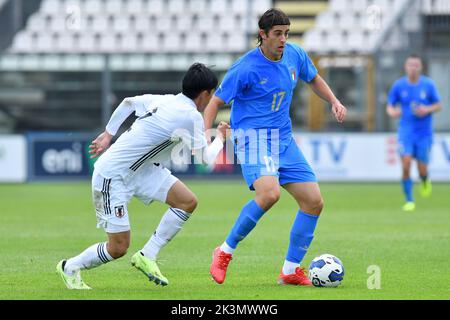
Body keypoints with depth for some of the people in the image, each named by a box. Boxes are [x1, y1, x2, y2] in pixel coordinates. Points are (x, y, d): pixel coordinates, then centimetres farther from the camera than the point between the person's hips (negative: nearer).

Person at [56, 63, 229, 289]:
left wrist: (108, 134, 25)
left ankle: (146, 256, 6)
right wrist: (220, 137, 7)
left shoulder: (164, 101, 3)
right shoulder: (191, 117, -21)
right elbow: (207, 158, -12)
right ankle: (70, 268, 20)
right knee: (119, 247, -5)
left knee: (188, 201, -4)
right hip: (112, 176, -9)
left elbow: (128, 102, 17)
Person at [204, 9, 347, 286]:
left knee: (314, 202, 0)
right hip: (253, 138, -7)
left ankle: (291, 270, 12)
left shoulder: (295, 55, 4)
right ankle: (225, 252, -15)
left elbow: (313, 79, 25)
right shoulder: (246, 68, -14)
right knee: (270, 193, -32)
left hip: (284, 140, 7)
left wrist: (334, 101, 10)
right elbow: (216, 102, -9)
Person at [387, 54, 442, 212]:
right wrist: (392, 112, -17)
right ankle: (409, 200, 0)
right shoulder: (398, 85, -2)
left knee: (422, 170, 1)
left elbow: (438, 105, 5)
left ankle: (425, 181, 39)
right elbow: (390, 106, 6)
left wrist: (428, 109, -16)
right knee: (406, 166, -14)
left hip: (424, 133, 0)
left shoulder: (428, 84, -4)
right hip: (406, 132, 0)